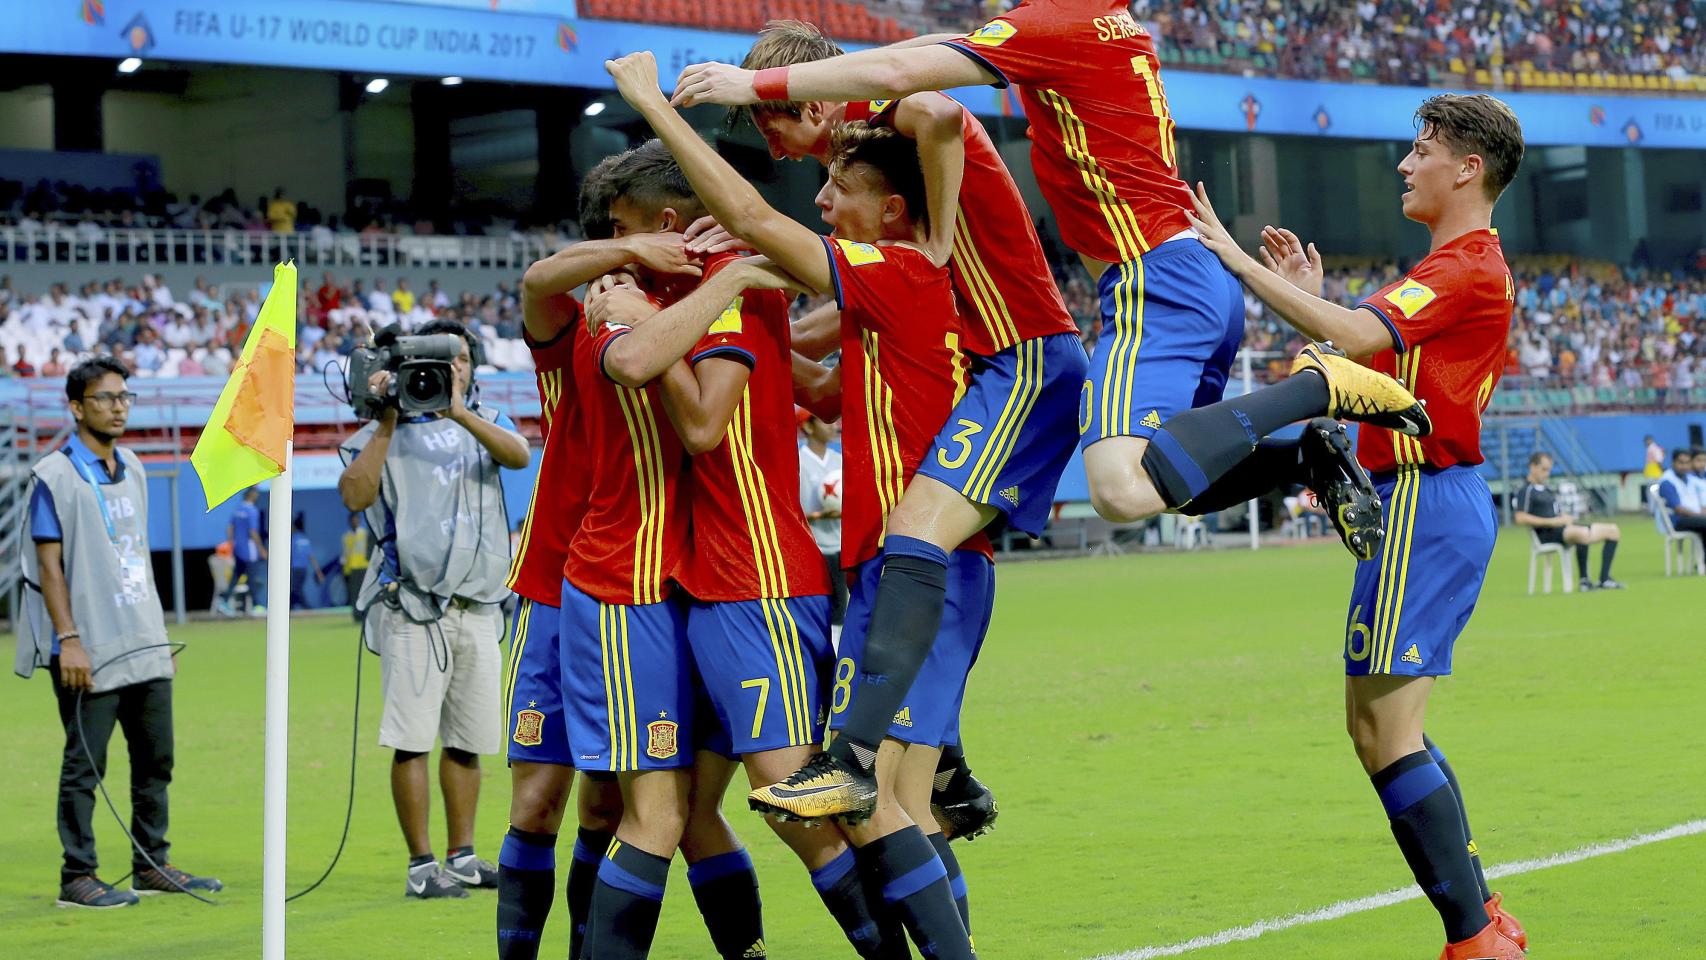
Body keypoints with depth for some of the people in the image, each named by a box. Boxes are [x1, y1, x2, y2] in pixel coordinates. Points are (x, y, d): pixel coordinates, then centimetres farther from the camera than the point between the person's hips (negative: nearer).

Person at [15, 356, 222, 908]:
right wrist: (67, 639, -18)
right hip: (91, 653, -7)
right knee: (84, 765, -3)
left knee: (156, 759, 11)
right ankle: (77, 878, 3)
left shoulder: (132, 470, 14)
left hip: (146, 649, 8)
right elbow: (48, 564, -11)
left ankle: (152, 865, 21)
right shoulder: (55, 476, -8)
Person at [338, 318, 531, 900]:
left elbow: (519, 455, -10)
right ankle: (421, 866, -3)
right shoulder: (388, 431, 4)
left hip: (479, 606, 4)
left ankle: (462, 858, 18)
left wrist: (459, 414, -23)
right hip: (414, 605, -4)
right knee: (413, 740, -7)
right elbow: (355, 496, -11)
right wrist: (387, 424, -13)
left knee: (468, 741, 9)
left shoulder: (484, 422, 13)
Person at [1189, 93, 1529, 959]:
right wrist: (1314, 297, 16)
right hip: (1427, 503, 11)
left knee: (1385, 728, -11)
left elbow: (1355, 338, -25)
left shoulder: (1469, 267, -12)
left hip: (1423, 505, -11)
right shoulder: (1461, 265, 21)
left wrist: (1239, 261, -22)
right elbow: (1376, 364, 23)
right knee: (1377, 723, 14)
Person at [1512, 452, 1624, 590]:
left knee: (1613, 531, 7)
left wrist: (1565, 517, 5)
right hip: (1548, 534, -10)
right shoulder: (1526, 491, -4)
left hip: (1564, 527, 10)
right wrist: (1552, 521, -17)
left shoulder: (1547, 491, 26)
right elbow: (1521, 518, -16)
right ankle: (1584, 580, -28)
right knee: (1582, 534, -41)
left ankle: (1604, 580, -3)